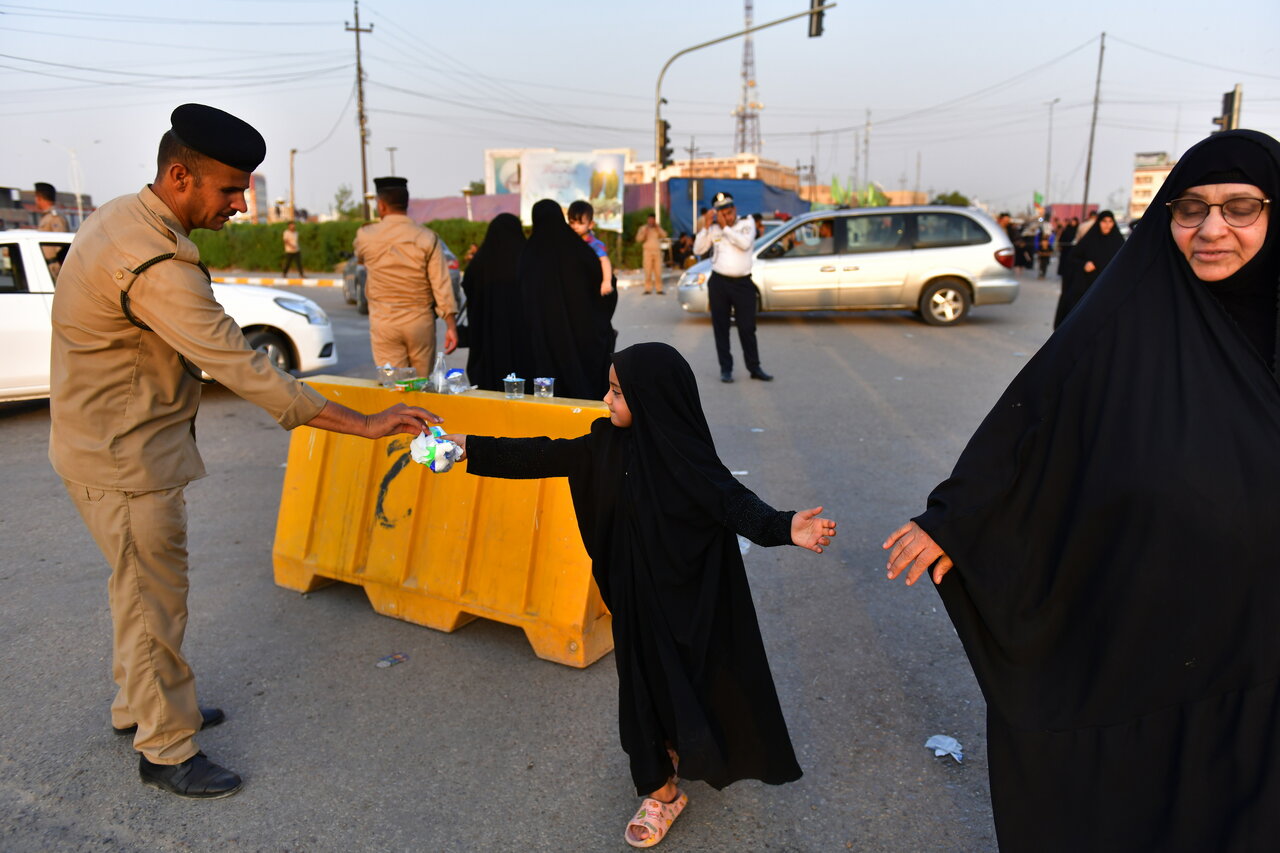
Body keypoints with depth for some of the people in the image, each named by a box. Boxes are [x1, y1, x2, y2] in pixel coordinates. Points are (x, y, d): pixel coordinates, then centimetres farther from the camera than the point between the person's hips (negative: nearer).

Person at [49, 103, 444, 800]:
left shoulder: (120, 217, 4)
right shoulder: (157, 264, -29)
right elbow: (243, 370, -33)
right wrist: (363, 423, -31)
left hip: (110, 442, 10)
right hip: (124, 460, -10)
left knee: (139, 588, 24)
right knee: (154, 602, 4)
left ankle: (139, 705, 43)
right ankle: (166, 751, 22)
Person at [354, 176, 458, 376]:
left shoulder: (366, 235, -3)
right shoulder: (427, 237, -4)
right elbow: (442, 284, -8)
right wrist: (451, 325, -6)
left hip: (383, 323, 0)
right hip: (420, 321, 0)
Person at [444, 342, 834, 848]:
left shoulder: (688, 456, -23)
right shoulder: (609, 443, -6)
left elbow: (734, 502, -30)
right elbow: (545, 456, 1)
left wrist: (786, 528, -50)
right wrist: (470, 447, 2)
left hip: (685, 594, -5)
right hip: (635, 588, 5)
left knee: (691, 676, 12)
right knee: (644, 678, 15)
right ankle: (660, 787, 36)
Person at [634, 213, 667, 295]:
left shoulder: (658, 228, 15)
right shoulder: (643, 228, 9)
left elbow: (664, 235, 1)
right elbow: (638, 239, -1)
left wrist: (658, 228, -4)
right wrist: (644, 233, -15)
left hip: (657, 251, 2)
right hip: (648, 251, -2)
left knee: (658, 271, -5)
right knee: (648, 271, -9)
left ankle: (659, 289, -2)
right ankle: (648, 289, -6)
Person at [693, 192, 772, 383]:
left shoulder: (747, 223, 4)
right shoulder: (713, 228, 8)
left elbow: (745, 243, -15)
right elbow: (698, 249, 0)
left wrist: (725, 227, -12)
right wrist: (706, 227, -8)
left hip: (743, 283, -1)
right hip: (719, 283, 2)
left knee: (747, 328, 1)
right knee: (721, 328, 4)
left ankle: (754, 368, 10)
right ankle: (726, 369, 12)